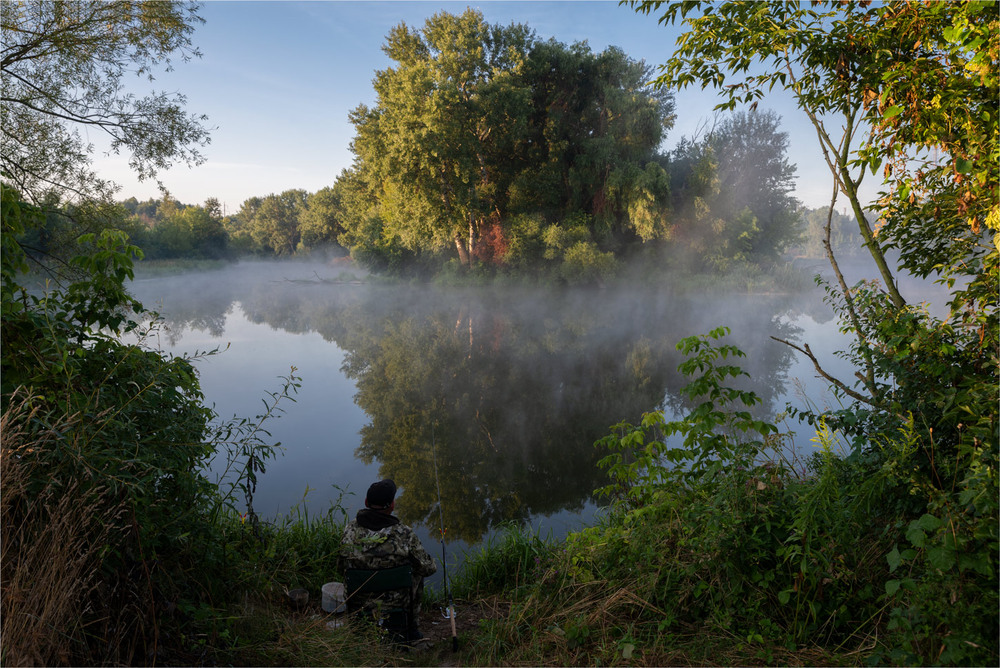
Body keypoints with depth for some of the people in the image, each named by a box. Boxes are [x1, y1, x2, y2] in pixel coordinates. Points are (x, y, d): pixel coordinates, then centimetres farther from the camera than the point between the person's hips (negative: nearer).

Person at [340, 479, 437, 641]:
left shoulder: (350, 529, -17)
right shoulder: (404, 534, -24)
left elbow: (343, 564, 0)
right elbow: (429, 568, -12)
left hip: (357, 599, 3)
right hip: (395, 600, -2)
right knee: (416, 573, 26)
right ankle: (410, 626, 34)